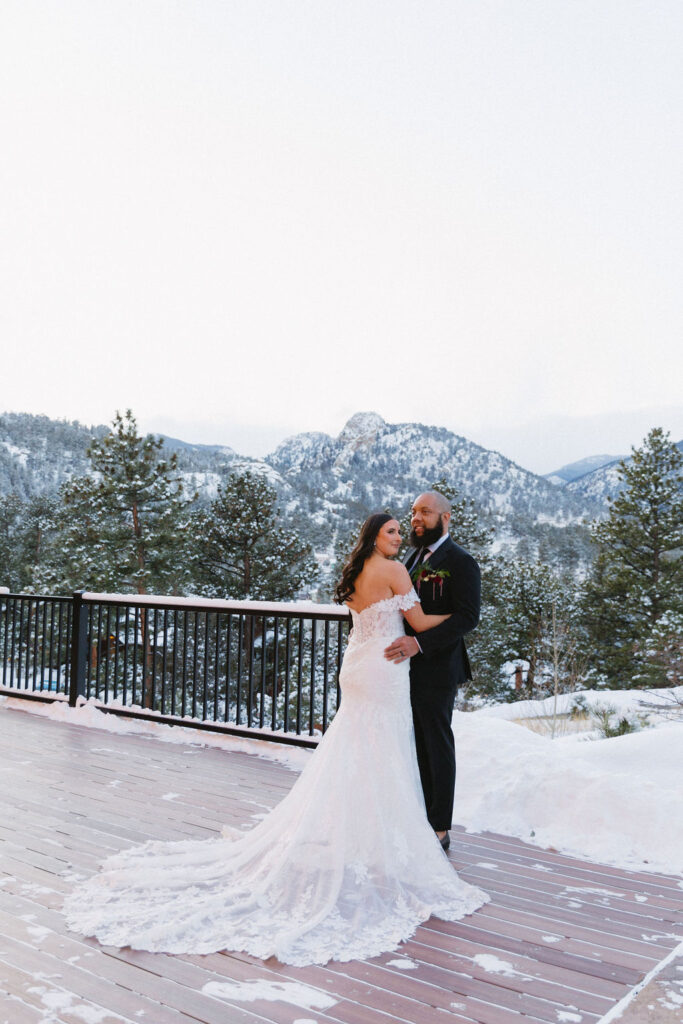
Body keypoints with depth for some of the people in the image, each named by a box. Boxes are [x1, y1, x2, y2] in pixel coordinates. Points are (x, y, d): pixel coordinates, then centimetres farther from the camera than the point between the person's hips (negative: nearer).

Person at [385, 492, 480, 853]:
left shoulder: (460, 562, -12)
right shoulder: (413, 556, 14)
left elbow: (467, 616, -20)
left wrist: (419, 643, -27)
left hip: (435, 668, -7)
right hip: (407, 665, 7)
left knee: (437, 746, 4)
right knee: (416, 745, 15)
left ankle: (440, 830, 17)